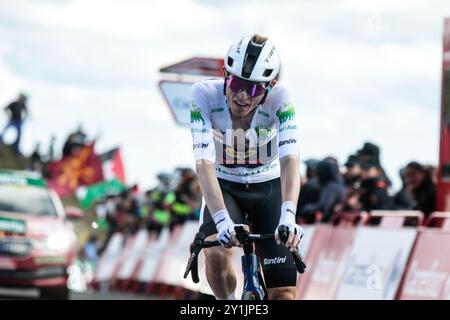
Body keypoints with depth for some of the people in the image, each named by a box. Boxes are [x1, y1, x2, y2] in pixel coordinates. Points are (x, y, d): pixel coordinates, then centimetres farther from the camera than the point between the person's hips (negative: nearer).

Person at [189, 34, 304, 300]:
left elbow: (290, 161, -35)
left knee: (284, 293, -8)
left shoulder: (279, 99, -26)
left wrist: (288, 217, -52)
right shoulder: (205, 94, -27)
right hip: (224, 186, 0)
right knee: (216, 255, -29)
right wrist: (222, 220, -48)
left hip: (268, 187, 1)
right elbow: (205, 164, -34)